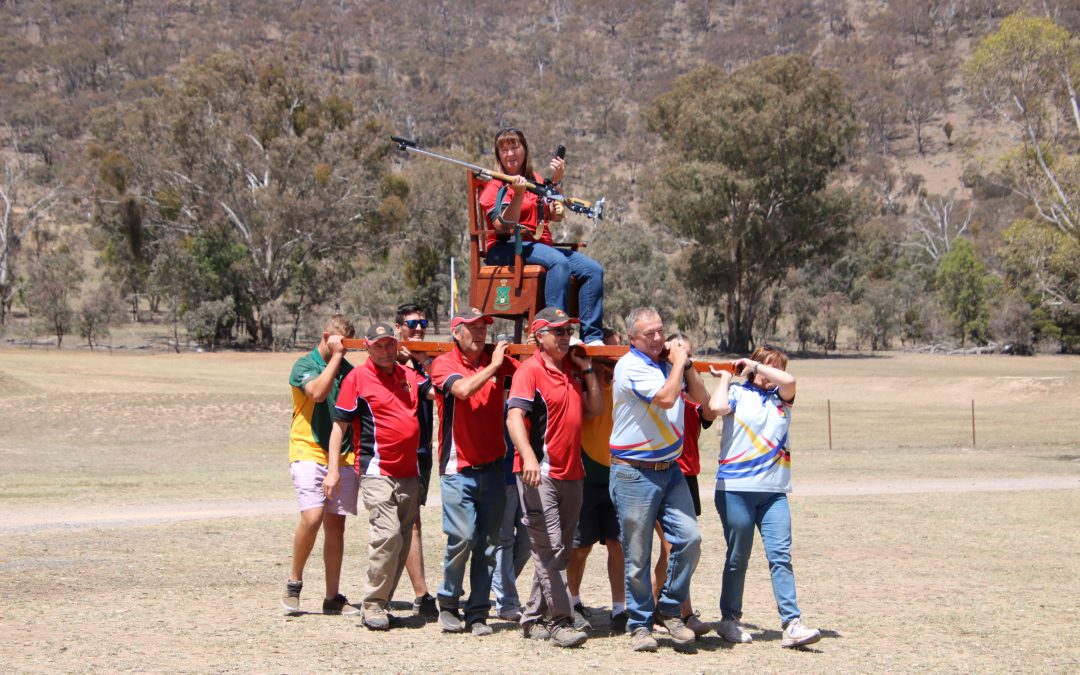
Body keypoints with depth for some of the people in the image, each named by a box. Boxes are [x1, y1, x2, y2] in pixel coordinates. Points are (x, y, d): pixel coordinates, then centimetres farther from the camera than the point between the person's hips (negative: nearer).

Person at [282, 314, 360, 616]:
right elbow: (318, 392, -21)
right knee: (312, 517, -19)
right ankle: (294, 582, 1)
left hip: (342, 456, 5)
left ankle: (333, 597, 11)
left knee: (336, 525, 5)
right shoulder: (304, 365, -1)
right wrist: (336, 356, -12)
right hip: (308, 452, -5)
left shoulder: (348, 369, 14)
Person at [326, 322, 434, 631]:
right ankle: (374, 605, -9)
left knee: (402, 540, 8)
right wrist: (333, 469, -7)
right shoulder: (357, 377, -2)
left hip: (409, 472, 6)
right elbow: (339, 425, -2)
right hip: (377, 470, -6)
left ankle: (383, 600, 17)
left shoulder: (409, 375, 15)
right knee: (387, 534, -18)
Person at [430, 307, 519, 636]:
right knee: (463, 535, -12)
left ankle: (478, 613, 12)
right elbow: (463, 389, -21)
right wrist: (493, 365, -12)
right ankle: (448, 603, 10)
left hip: (492, 466, 4)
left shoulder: (499, 362, 8)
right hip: (458, 467, -3)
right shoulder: (444, 364, -2)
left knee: (488, 542, 4)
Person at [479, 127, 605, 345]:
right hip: (506, 249, -6)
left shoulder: (537, 181, 19)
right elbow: (504, 227, -12)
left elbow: (555, 216, 6)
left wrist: (556, 182, -3)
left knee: (593, 270, -16)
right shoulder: (494, 186, 3)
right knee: (558, 261, -35)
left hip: (542, 244, 6)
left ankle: (592, 336, -21)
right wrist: (518, 194, -22)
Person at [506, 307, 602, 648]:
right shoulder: (530, 370, -9)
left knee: (560, 550, 12)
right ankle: (560, 622, -9)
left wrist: (588, 370, 5)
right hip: (540, 475, -8)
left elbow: (594, 409, 13)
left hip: (571, 473, 8)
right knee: (549, 548, -10)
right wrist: (529, 458, -35)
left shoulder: (573, 370, 13)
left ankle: (534, 618, 21)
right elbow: (514, 417, -21)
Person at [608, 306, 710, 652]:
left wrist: (686, 363, 1)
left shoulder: (669, 363, 10)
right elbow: (665, 398, -22)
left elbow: (701, 398, 11)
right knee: (637, 556, 1)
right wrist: (679, 361, -9)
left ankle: (670, 610, 9)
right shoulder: (630, 366, -11)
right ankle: (640, 624, 14)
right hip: (634, 472, -6)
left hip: (670, 470, 6)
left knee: (689, 537, -8)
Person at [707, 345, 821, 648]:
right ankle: (729, 619, 19)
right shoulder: (738, 393, 5)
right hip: (735, 489, -3)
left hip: (774, 491, 3)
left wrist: (754, 364, 2)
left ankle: (792, 624, -10)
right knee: (737, 558, 6)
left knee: (781, 556, -6)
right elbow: (718, 407, -16)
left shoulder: (781, 397, 13)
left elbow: (789, 380, -9)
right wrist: (725, 378, 1)